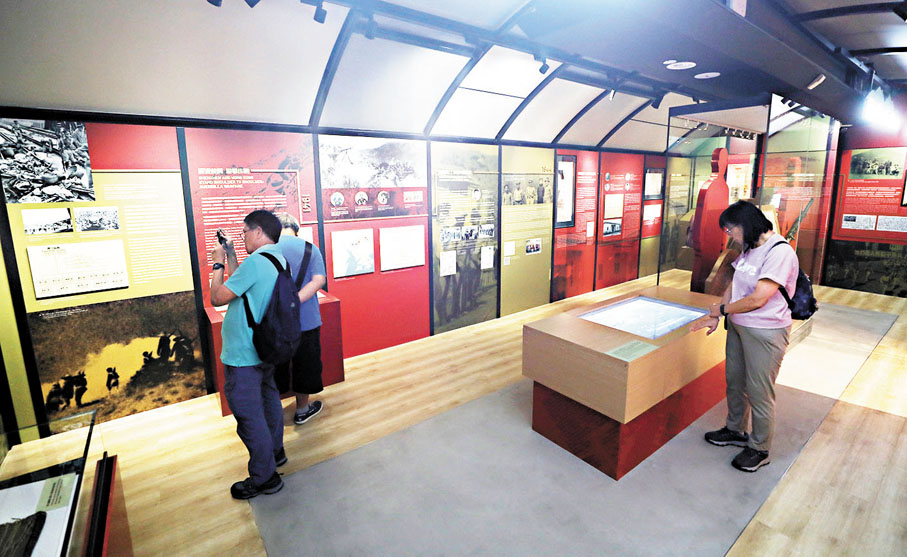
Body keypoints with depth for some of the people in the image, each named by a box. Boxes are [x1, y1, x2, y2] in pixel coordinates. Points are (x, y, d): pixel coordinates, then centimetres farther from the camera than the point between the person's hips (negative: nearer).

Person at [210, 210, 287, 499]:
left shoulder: (255, 261, -23)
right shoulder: (279, 259, 7)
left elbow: (217, 297, -16)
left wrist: (217, 264, -4)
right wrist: (230, 256, 13)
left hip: (243, 356, -10)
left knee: (248, 415, 2)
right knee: (268, 399, 23)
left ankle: (264, 477, 15)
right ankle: (274, 451, 42)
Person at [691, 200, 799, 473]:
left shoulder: (780, 253, -20)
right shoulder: (749, 249, 7)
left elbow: (758, 299, -23)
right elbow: (734, 284, 13)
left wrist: (722, 309, -9)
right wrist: (714, 317, 8)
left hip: (765, 332, -8)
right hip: (738, 326, 8)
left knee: (759, 392, 5)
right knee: (734, 382, 20)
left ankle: (759, 449, 24)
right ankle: (735, 431, 40)